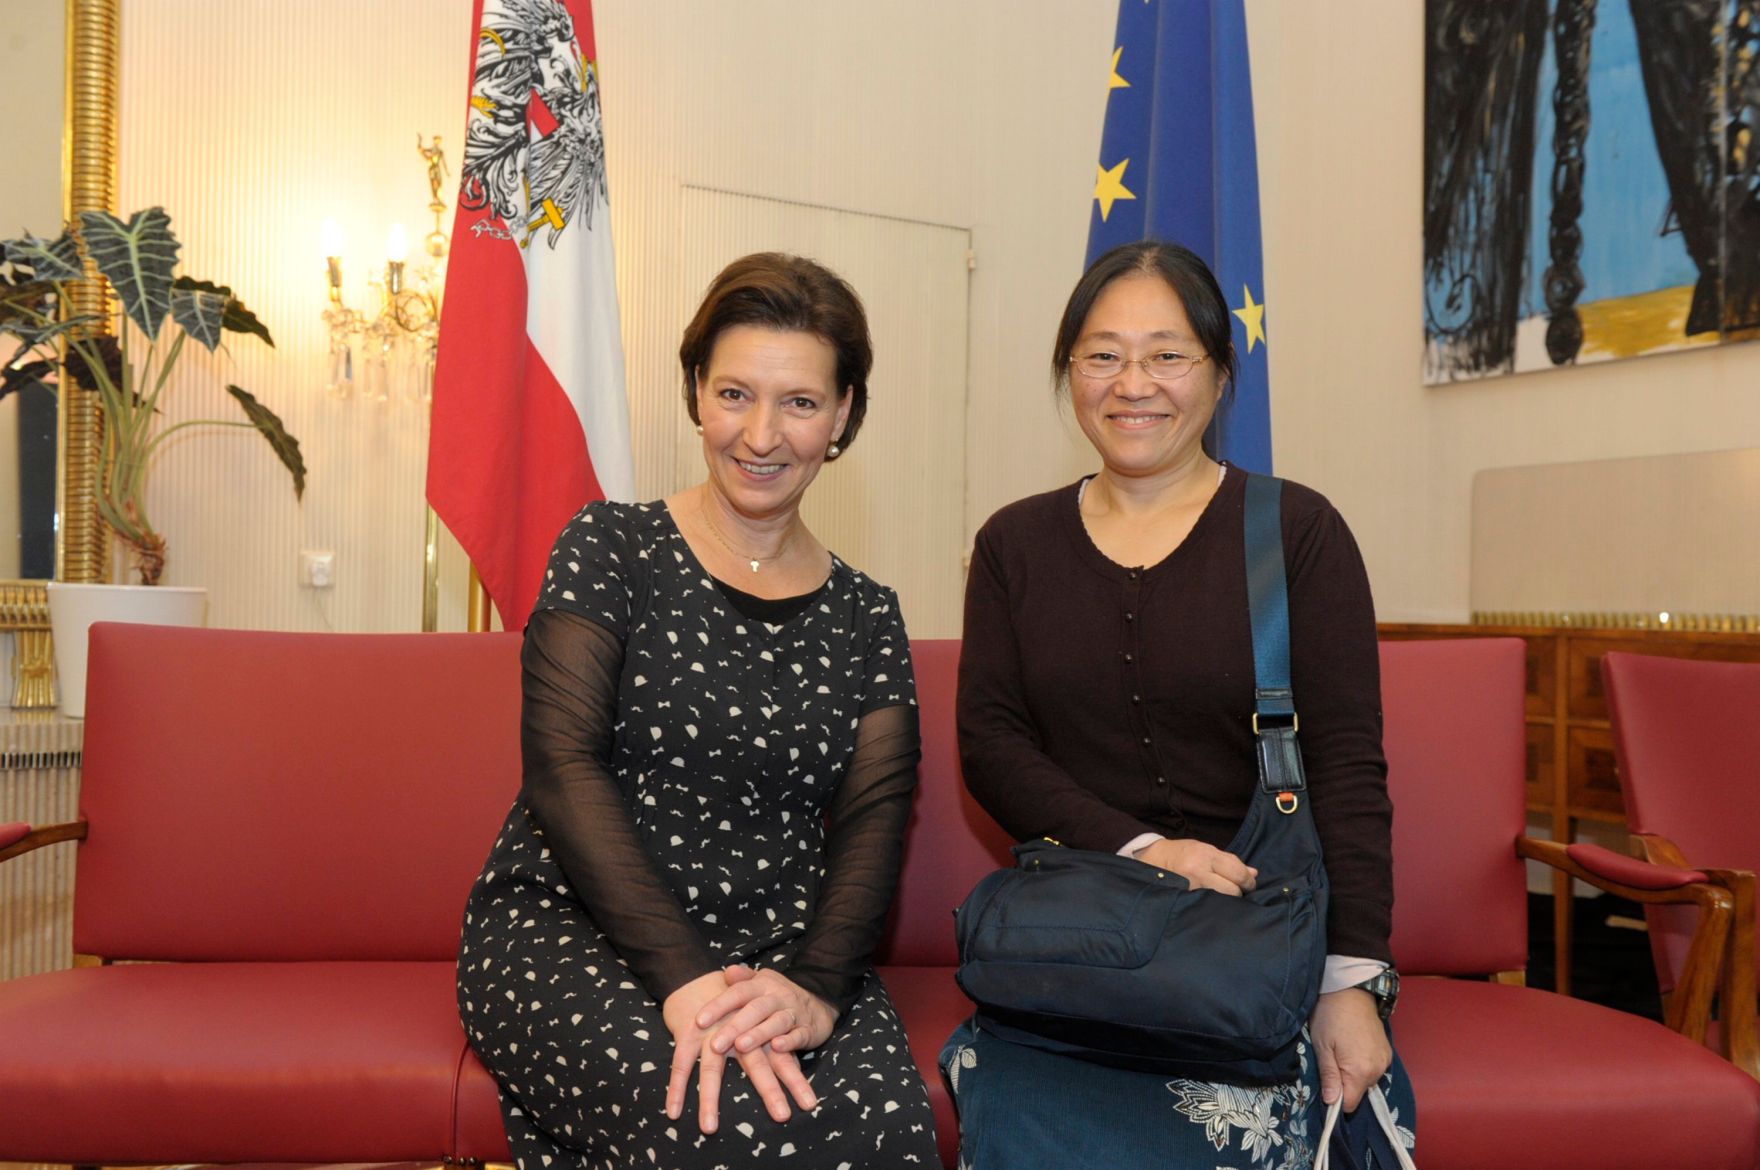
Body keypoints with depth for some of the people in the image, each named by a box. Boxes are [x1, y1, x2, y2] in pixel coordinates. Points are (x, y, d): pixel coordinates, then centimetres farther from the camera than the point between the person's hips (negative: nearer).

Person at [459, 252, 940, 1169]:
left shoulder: (864, 616, 11)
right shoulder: (612, 549, 2)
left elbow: (872, 820, 1)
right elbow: (562, 764, -9)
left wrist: (817, 985, -19)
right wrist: (683, 978, -21)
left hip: (780, 950, 3)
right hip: (571, 929, -2)